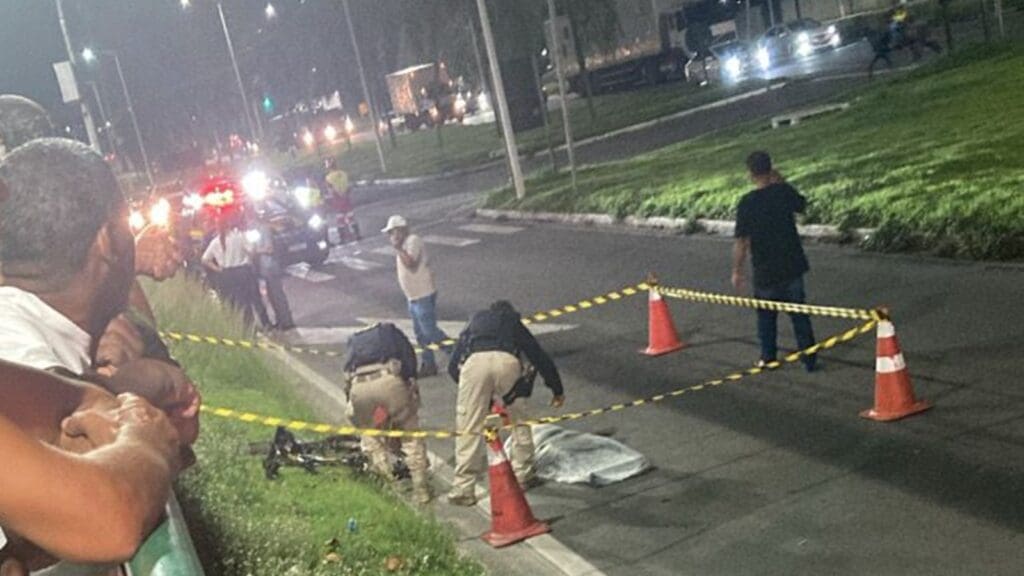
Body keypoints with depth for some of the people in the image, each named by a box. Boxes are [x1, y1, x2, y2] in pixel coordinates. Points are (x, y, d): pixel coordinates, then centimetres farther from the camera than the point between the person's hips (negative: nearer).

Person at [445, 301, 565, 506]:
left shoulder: (474, 323, 39)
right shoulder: (515, 325, 38)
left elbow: (453, 366, 33)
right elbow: (540, 356, 37)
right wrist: (558, 390, 48)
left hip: (474, 362, 0)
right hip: (507, 362, 0)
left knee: (469, 428, 5)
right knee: (519, 420, 22)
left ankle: (463, 489, 3)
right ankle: (523, 475, 28)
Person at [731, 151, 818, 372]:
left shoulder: (747, 203, -16)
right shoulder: (784, 192, -8)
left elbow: (741, 241, -15)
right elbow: (802, 206, 15)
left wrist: (737, 271, -5)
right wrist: (782, 183, 14)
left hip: (765, 272, -2)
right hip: (792, 267, 2)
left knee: (766, 317, 16)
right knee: (799, 315, 13)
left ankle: (768, 358, 25)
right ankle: (809, 360, 16)